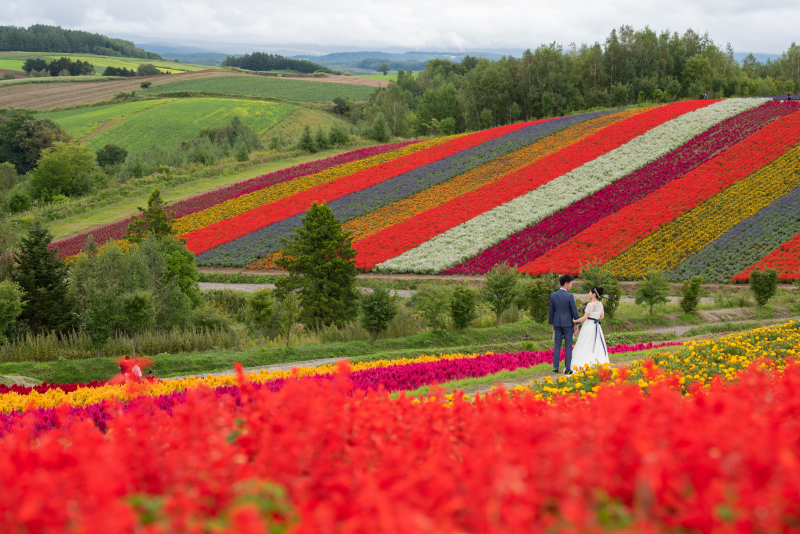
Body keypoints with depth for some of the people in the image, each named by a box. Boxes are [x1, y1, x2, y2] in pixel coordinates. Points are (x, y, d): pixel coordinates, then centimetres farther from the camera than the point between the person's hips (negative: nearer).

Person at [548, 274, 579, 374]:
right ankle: (567, 369, 2)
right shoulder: (569, 296, -14)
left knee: (557, 346, 11)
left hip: (557, 323, 4)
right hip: (568, 323, -4)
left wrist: (552, 323, 15)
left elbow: (551, 311, 5)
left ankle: (555, 367, 8)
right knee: (568, 346, 3)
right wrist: (576, 324, 1)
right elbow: (574, 311, -10)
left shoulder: (553, 295, -1)